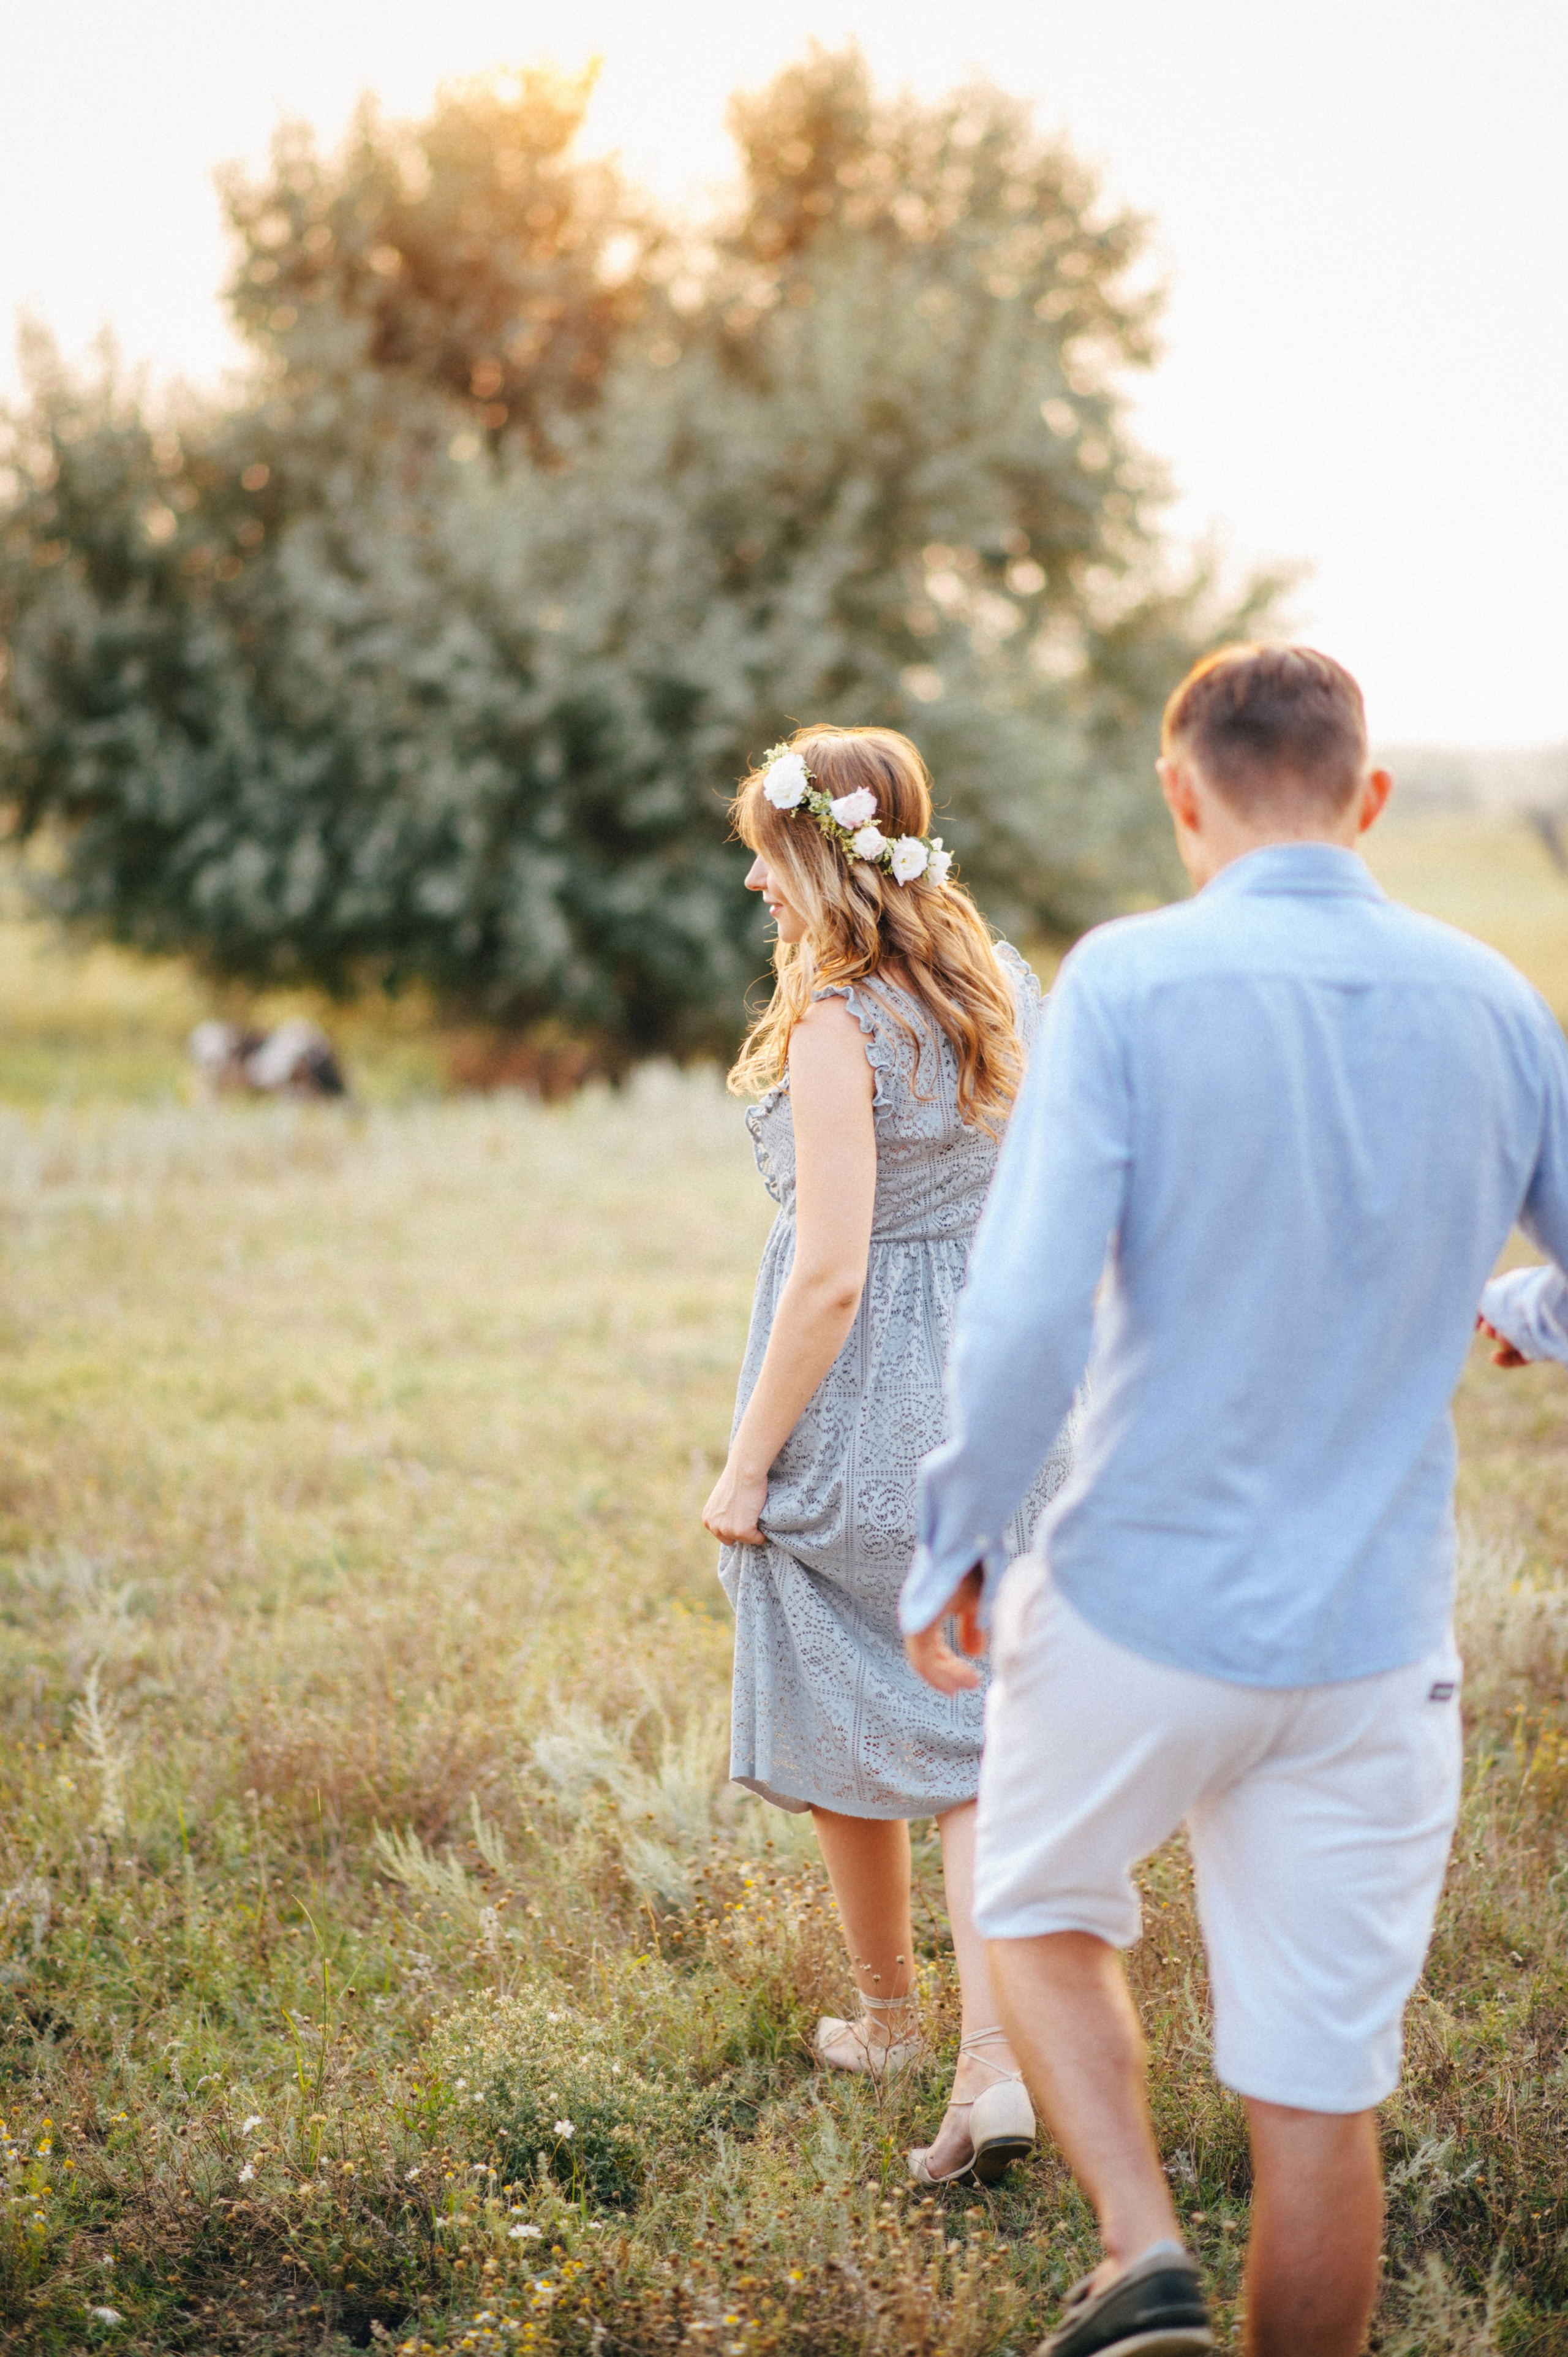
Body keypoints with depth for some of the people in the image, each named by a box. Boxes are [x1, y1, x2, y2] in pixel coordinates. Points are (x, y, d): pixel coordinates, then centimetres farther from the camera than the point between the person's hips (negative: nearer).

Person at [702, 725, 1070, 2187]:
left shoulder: (837, 1026, -18)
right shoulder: (1005, 986, 5)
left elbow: (830, 1273, -21)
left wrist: (747, 1466, -14)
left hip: (862, 1406, -7)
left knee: (841, 1728, 13)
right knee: (976, 1729, 8)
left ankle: (886, 2017, 31)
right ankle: (997, 2063, -3)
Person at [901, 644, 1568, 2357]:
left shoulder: (1129, 981, -13)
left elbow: (1028, 1311, -19)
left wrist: (954, 1545, -6)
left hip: (1140, 1599, -2)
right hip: (1374, 1636, 3)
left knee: (1040, 1906, 24)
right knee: (1321, 2092, 11)